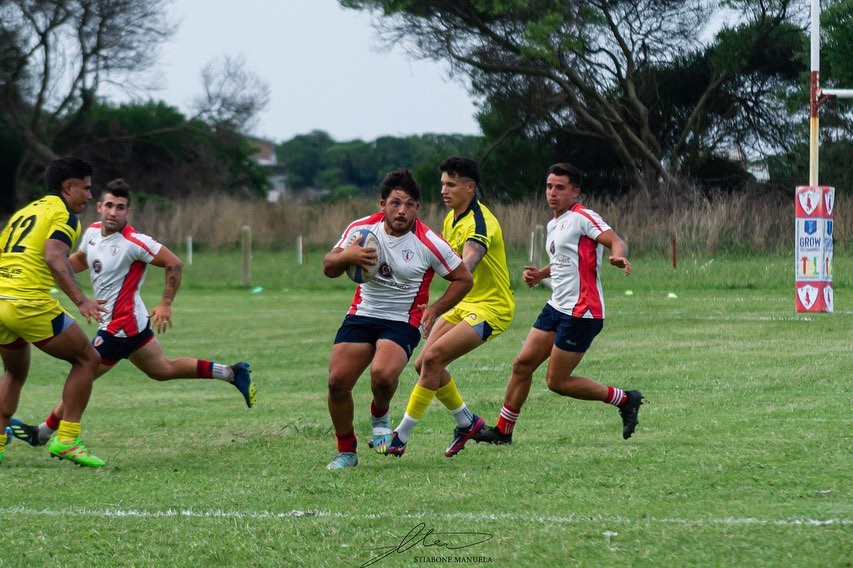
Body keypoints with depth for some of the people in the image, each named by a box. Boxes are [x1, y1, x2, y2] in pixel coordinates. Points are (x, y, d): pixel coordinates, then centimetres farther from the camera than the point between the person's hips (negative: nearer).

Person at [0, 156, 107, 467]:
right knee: (87, 359, 7)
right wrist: (81, 301, -27)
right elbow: (54, 256, -18)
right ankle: (66, 440, 0)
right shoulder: (63, 214, 0)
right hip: (29, 302, -8)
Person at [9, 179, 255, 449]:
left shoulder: (133, 242, -22)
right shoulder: (93, 232, 3)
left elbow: (174, 263, -18)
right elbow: (80, 260, 22)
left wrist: (165, 305, -19)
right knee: (164, 369, 22)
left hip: (121, 324, -9)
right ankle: (232, 373, 29)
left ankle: (43, 432, 13)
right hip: (133, 322, 9)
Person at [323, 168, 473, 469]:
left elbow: (464, 279, -1)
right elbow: (328, 268, 4)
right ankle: (346, 451, 10)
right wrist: (346, 256, -19)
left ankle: (380, 415, 5)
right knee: (337, 381, -11)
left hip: (403, 322, -4)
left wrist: (434, 310, -12)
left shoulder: (428, 243, -12)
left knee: (383, 373, -31)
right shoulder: (362, 228, -3)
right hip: (361, 316, 4)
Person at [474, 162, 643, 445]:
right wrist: (539, 274, 14)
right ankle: (503, 430, 17)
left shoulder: (583, 217, -11)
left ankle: (625, 400, 6)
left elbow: (615, 241, -23)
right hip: (557, 306, 9)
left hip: (581, 313, -9)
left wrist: (619, 256, -46)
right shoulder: (553, 225, 17)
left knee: (557, 381, -5)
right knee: (523, 363, 7)